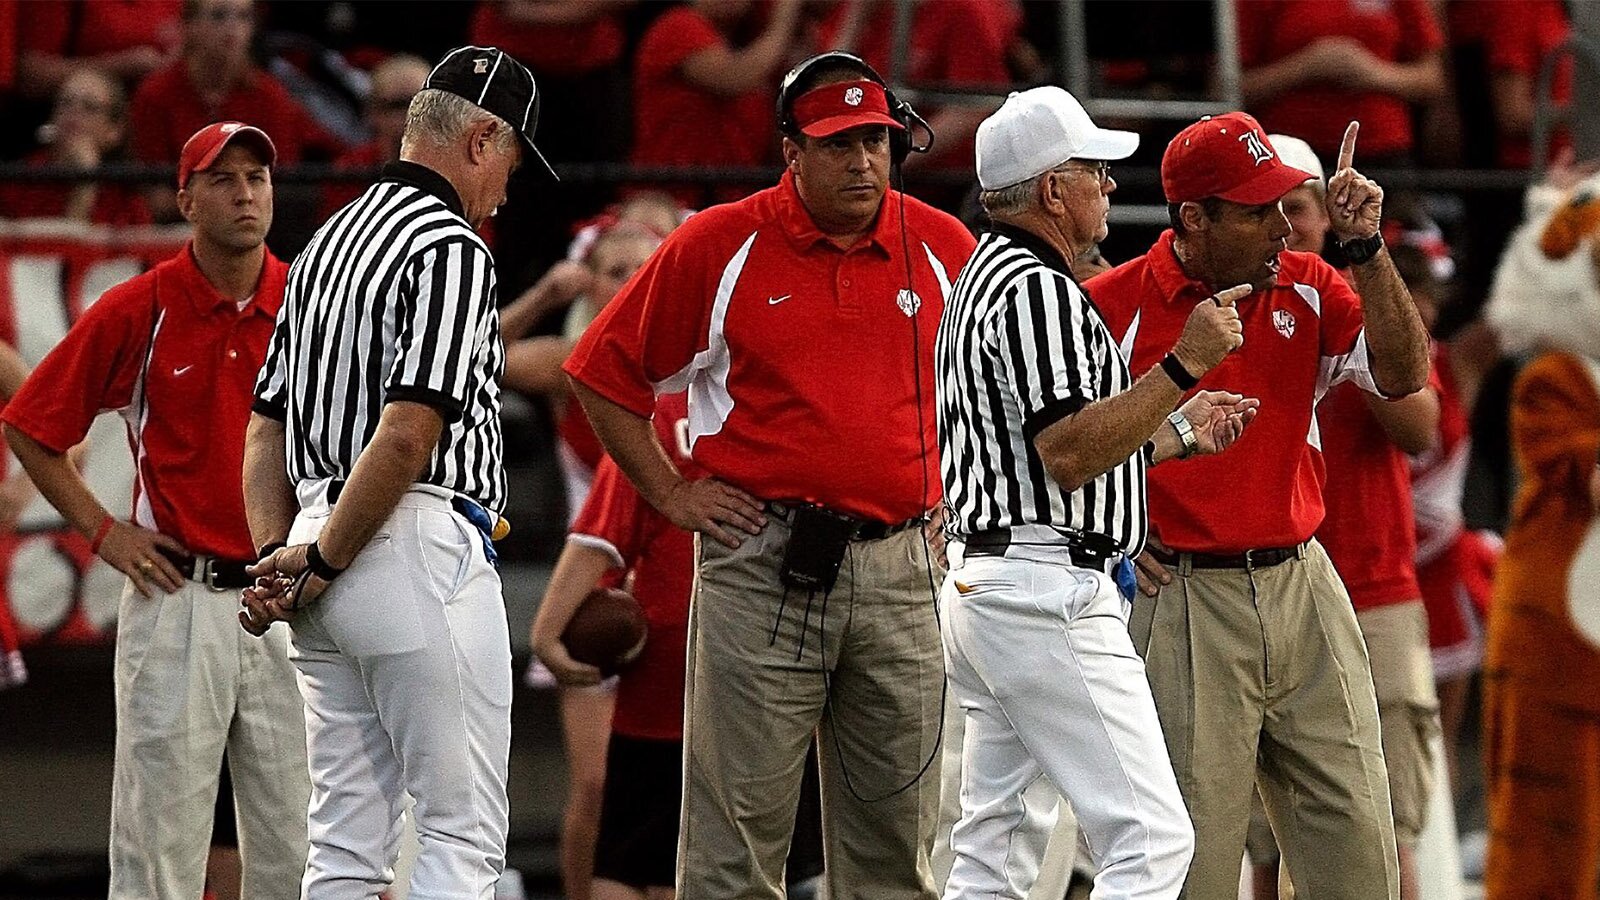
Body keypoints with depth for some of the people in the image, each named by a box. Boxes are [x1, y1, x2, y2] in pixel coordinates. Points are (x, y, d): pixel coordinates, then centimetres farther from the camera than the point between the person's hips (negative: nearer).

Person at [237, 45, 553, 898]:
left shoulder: (328, 242, 18)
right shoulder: (451, 250, -10)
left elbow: (265, 427, 17)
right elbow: (408, 433, -20)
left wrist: (278, 556, 6)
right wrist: (321, 562, -12)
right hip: (422, 549, -9)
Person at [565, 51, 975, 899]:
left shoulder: (944, 249, 7)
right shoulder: (720, 245, -1)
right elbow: (605, 371, 6)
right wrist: (670, 492, 1)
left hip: (900, 566, 3)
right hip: (762, 562, -3)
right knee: (737, 828, -4)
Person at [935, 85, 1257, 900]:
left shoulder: (987, 279, 20)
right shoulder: (1039, 289, -14)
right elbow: (1069, 454, -23)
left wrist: (1179, 432, 23)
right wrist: (1184, 365, -22)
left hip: (979, 583, 11)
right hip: (1050, 589, -11)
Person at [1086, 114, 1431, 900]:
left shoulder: (1307, 289, 7)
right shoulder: (1115, 304, -7)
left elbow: (1404, 376, -4)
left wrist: (1365, 250, -10)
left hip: (1305, 589, 5)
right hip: (1182, 596, -5)